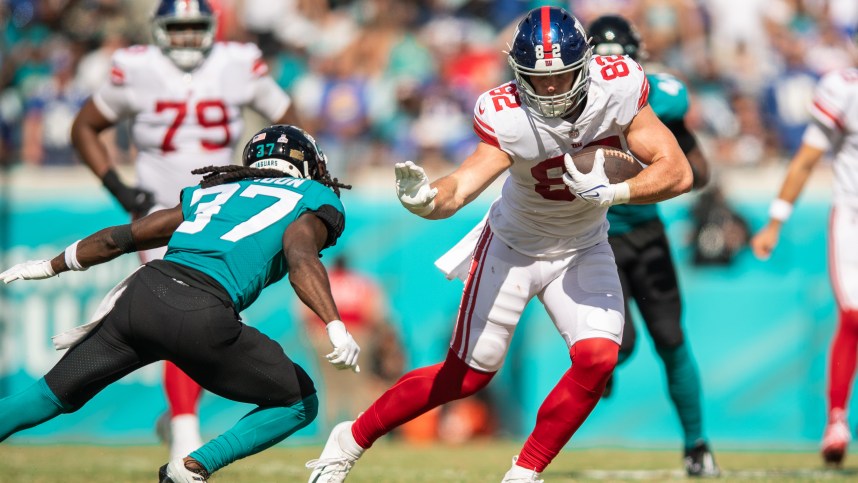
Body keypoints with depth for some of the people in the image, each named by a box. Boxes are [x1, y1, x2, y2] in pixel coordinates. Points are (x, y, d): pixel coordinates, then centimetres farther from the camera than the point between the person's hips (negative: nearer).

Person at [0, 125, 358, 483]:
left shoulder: (211, 193, 30)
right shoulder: (313, 198, 16)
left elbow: (118, 238, 32)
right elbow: (301, 259, -7)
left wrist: (51, 266, 45)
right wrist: (335, 326, -19)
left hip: (142, 293, 5)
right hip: (202, 318, -5)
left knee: (52, 395, 20)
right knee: (299, 404, 12)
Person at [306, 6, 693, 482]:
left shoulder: (617, 89, -24)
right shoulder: (507, 117, -31)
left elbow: (678, 173, -24)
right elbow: (460, 186, -44)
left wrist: (611, 193, -38)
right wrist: (426, 199, -67)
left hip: (582, 251, 3)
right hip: (512, 247, -3)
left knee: (597, 358, -18)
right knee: (467, 375, 2)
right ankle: (351, 439, 22)